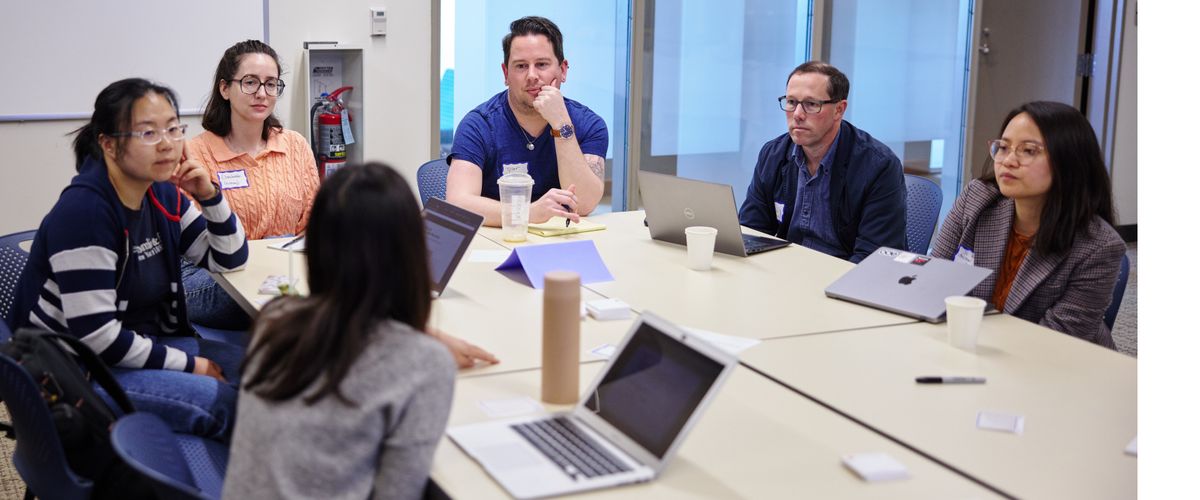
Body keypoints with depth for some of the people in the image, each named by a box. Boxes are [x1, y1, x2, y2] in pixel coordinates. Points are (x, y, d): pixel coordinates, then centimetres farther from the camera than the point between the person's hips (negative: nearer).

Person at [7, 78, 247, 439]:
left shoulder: (162, 194, 1)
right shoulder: (84, 211, -23)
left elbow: (230, 260, 9)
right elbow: (95, 335, -26)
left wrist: (209, 195, -9)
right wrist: (188, 364, -16)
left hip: (139, 344, 9)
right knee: (222, 402, -24)